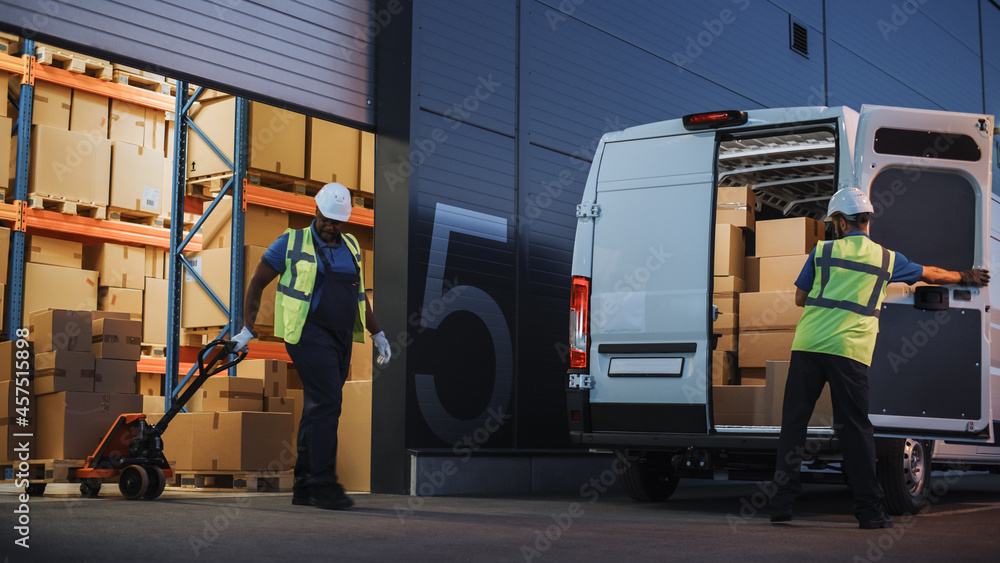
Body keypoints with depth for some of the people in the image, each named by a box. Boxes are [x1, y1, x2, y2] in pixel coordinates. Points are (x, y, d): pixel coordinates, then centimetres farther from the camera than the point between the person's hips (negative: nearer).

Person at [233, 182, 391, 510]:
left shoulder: (351, 247, 16)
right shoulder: (292, 243, 0)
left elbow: (359, 295, 26)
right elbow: (257, 283, 5)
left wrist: (377, 333, 25)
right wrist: (247, 328, 0)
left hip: (341, 340, 6)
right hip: (309, 334, -6)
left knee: (319, 408, 9)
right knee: (327, 402, -17)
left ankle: (304, 487, 15)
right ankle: (324, 485, -15)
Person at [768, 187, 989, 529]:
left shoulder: (823, 251, 10)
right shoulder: (886, 258, 13)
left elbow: (800, 298, 14)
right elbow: (930, 274, 29)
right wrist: (965, 277, 48)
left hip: (808, 345, 0)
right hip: (849, 350, 0)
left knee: (793, 423, 5)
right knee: (855, 429, 5)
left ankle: (782, 503, 5)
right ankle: (870, 511, 7)